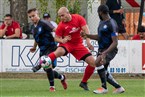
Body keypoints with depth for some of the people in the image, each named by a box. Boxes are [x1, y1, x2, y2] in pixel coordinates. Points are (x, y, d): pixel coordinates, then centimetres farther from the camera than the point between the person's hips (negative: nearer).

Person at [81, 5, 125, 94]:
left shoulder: (111, 24, -18)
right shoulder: (102, 22, 11)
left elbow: (115, 42, -21)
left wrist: (105, 53, -30)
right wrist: (87, 35, 10)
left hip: (110, 50, -10)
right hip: (102, 50, 10)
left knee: (98, 63, -31)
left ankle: (104, 88, -22)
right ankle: (119, 88, 25)